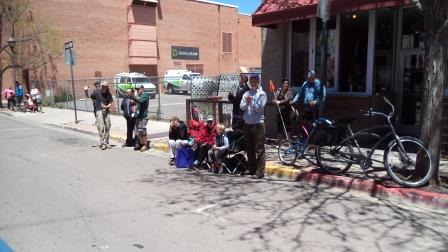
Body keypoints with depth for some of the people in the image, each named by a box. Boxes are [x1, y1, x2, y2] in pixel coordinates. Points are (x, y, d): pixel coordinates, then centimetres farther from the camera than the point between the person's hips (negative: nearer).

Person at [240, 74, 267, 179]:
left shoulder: (261, 93, -1)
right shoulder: (246, 93, 12)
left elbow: (259, 108, -9)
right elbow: (242, 107, 1)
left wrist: (251, 101, -20)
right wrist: (247, 102, -18)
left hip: (258, 124, -5)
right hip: (247, 123, 5)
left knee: (259, 149, -5)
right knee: (249, 148, 13)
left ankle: (260, 171, -3)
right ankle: (251, 169, 25)